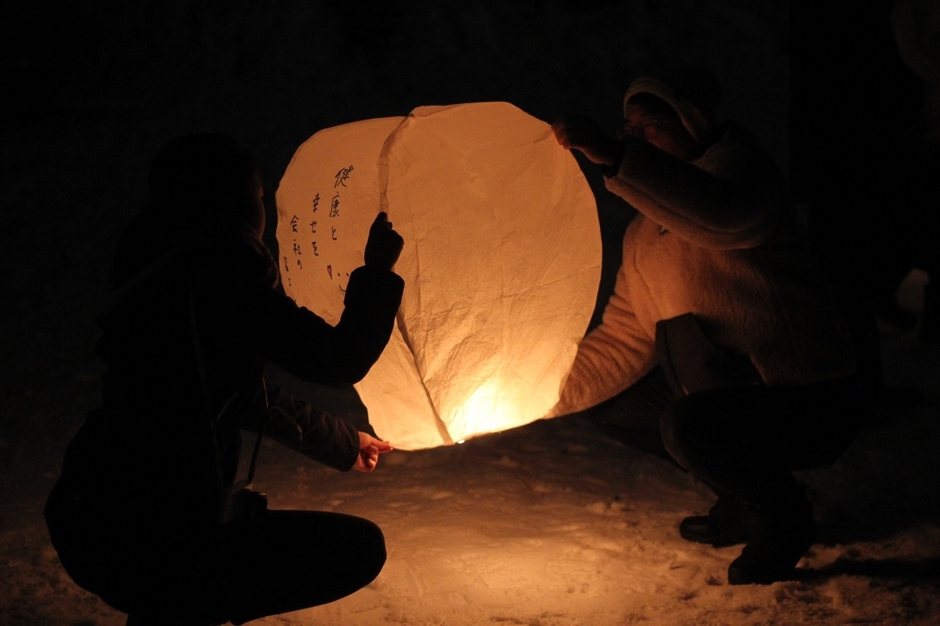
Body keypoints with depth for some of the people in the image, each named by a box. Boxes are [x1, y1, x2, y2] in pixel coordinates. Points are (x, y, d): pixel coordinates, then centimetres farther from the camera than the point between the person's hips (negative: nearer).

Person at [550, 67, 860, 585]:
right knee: (610, 401, 6)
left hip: (813, 405, -9)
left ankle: (782, 515, -3)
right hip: (744, 388, 9)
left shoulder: (737, 163, -12)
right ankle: (742, 501, 13)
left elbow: (726, 215, -39)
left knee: (688, 425, -33)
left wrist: (613, 157, -46)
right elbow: (622, 342, 9)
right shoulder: (641, 235, 11)